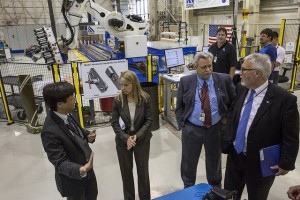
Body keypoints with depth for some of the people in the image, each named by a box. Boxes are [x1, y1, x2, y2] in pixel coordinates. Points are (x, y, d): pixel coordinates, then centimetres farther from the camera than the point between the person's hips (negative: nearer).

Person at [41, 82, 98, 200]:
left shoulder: (67, 114, -10)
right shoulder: (50, 131, -33)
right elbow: (60, 162, -30)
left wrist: (87, 135, -11)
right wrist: (80, 170, -46)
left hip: (87, 169, 7)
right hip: (72, 179, -7)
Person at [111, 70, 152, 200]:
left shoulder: (145, 98, -12)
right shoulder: (118, 100, -11)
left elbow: (148, 120, -8)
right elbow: (114, 123, -7)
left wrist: (137, 136, -19)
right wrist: (126, 138, -17)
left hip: (142, 140, 0)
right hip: (123, 141, 1)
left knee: (143, 170, 15)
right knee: (126, 171, 15)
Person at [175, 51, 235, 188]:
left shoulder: (224, 79, -7)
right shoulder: (185, 82, -6)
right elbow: (179, 106, 1)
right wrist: (182, 124, -5)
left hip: (216, 128, 1)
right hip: (192, 129, 0)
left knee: (214, 162, 21)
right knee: (189, 162, 16)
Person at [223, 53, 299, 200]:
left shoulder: (285, 99, -21)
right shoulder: (240, 89, -4)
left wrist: (286, 164, -9)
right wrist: (229, 138, 4)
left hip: (261, 163, -4)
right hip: (234, 156, 5)